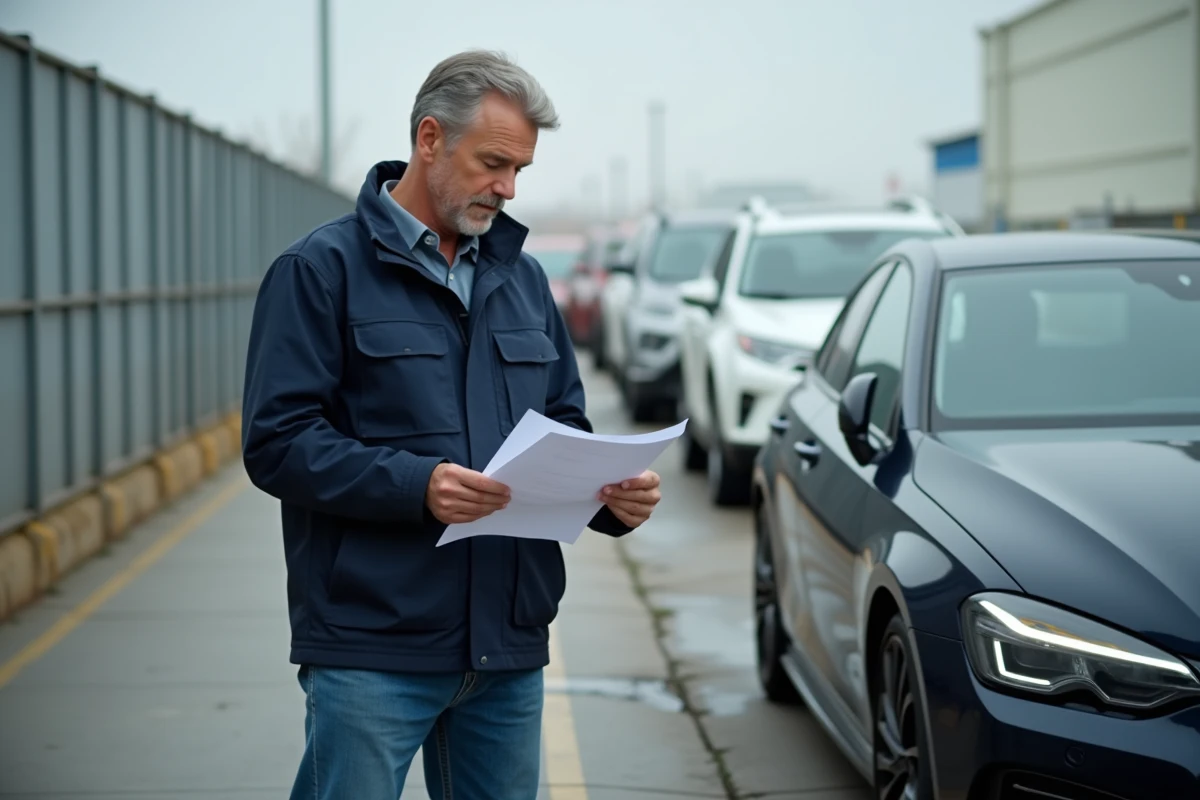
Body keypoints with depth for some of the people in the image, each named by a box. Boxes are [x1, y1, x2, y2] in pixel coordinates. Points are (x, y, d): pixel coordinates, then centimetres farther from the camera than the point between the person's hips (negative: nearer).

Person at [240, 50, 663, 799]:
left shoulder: (522, 275, 15)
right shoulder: (322, 269, -4)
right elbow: (277, 441, -11)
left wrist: (613, 493, -3)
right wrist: (416, 486, -24)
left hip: (509, 651, 6)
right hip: (371, 649, -6)